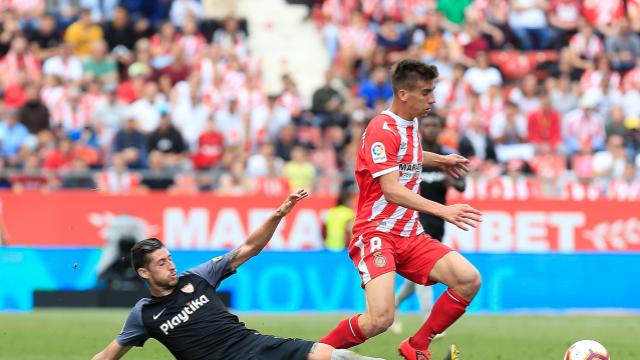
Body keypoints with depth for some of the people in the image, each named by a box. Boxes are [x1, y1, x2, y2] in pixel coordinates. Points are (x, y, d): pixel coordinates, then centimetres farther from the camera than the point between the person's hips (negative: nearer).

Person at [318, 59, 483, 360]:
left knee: (469, 280, -10)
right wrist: (443, 211, -32)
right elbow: (392, 190, -25)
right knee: (381, 319, -27)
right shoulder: (382, 130, -16)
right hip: (376, 234, -9)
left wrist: (440, 160, 37)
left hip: (410, 235, 9)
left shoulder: (410, 124, 12)